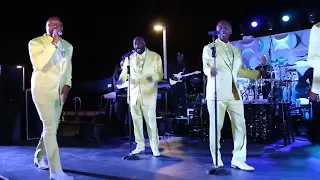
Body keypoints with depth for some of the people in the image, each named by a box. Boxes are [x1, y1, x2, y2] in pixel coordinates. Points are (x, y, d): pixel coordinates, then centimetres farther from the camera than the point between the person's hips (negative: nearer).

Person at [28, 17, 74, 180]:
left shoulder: (68, 46, 11)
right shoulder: (35, 43, -5)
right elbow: (38, 64, -23)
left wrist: (67, 85, 4)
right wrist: (53, 43, -22)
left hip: (59, 91, 6)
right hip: (43, 89, -6)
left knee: (51, 127, 13)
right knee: (50, 127, -13)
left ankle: (39, 158, 36)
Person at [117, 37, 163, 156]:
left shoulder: (155, 56, 3)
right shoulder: (129, 58, 12)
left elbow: (160, 74, 0)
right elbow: (125, 72, 7)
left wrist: (153, 77, -23)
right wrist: (122, 78, -16)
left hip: (148, 94, -3)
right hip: (134, 93, 3)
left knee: (151, 121, -3)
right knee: (136, 121, 8)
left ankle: (155, 147, 8)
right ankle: (140, 145, 22)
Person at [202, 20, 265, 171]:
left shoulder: (236, 51, 20)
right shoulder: (209, 48, 5)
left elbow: (241, 70, 24)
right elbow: (205, 67, -6)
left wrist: (258, 73, 14)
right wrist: (210, 71, -29)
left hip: (234, 93, 5)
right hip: (217, 93, -5)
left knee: (240, 126, 1)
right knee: (216, 126, -2)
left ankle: (238, 159, 9)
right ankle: (217, 160, 10)